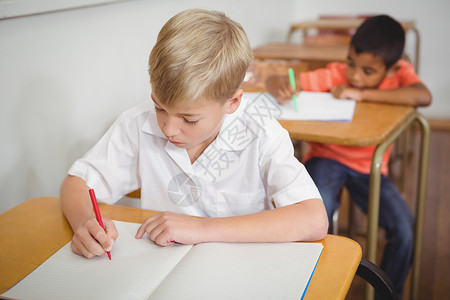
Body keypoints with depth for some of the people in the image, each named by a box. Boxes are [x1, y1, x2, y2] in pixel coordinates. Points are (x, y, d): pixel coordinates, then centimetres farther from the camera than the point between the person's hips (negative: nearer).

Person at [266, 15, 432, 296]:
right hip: (326, 158, -1)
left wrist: (362, 94, -32)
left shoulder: (400, 73, -9)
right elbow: (274, 80, -13)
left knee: (405, 228, -17)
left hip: (370, 166, 2)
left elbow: (423, 96, -32)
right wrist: (279, 87, -38)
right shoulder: (335, 75, -12)